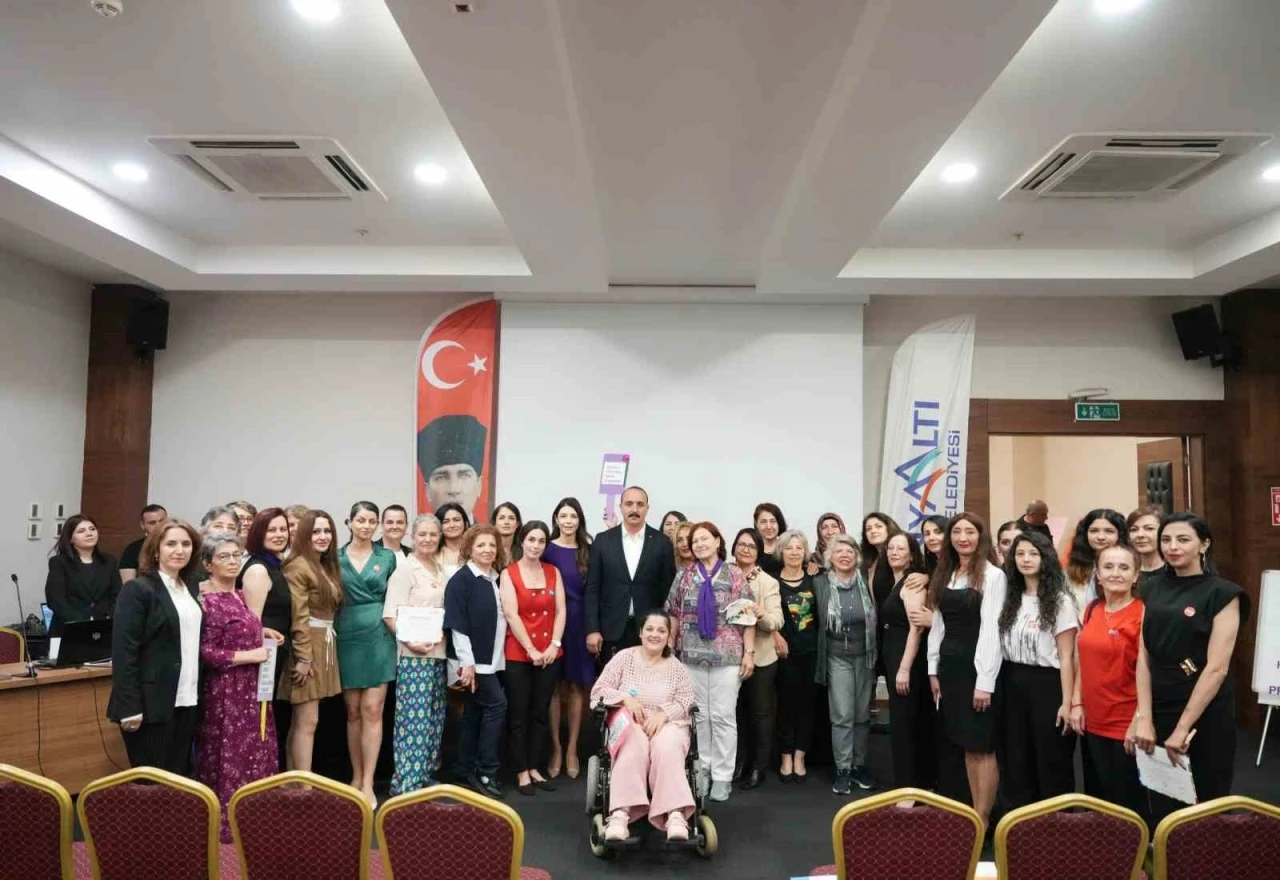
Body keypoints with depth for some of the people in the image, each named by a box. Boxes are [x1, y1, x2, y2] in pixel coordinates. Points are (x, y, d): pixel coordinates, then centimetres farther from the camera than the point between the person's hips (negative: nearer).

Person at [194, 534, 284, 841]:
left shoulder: (239, 596, 10)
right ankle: (226, 823, 13)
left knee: (255, 753, 14)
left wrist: (261, 632, 8)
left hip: (251, 690, 9)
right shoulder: (208, 602, -15)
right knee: (229, 756, 0)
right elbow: (206, 653, -20)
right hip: (226, 693, -9)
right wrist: (250, 656, -19)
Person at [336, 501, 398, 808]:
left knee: (372, 710, -3)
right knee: (353, 711, 8)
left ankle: (368, 783, 2)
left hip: (379, 637, -1)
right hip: (347, 638, 1)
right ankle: (356, 776, 21)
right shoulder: (335, 557, 4)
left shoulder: (388, 557, 5)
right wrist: (332, 630, -2)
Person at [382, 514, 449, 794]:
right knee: (414, 717, -7)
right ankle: (406, 782, -1)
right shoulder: (404, 568, -8)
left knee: (434, 717, 12)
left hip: (438, 653, 8)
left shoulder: (439, 569, 14)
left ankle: (425, 773, 22)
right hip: (414, 654, -8)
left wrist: (443, 637, 4)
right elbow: (390, 615, -15)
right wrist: (410, 642, -25)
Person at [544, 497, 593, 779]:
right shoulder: (547, 550, -1)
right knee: (555, 687, 4)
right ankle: (555, 748, 15)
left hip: (580, 624, 2)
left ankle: (572, 749, 16)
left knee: (577, 686, 7)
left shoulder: (588, 551, 6)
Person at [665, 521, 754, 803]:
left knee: (723, 716, 0)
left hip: (727, 656, -2)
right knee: (697, 716, 9)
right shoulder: (684, 576, 6)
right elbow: (674, 615, 10)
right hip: (692, 656, 2)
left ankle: (722, 776, 10)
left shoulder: (734, 576, 0)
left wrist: (749, 652, -6)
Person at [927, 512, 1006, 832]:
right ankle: (975, 814, 20)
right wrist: (934, 670, 9)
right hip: (949, 665, 7)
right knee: (966, 745, 12)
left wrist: (984, 681, -16)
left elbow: (991, 629, -14)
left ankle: (983, 819, 9)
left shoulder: (993, 575, -9)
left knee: (982, 746, 0)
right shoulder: (944, 575, 11)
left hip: (977, 667, -6)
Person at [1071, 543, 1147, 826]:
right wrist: (1077, 704, 6)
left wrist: (1139, 723, -17)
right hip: (1092, 722, 7)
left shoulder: (1143, 614, -14)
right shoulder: (1092, 609, 6)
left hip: (1125, 726, -7)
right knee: (1095, 797, 19)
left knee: (1126, 803, 7)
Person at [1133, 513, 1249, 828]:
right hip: (1159, 711, 4)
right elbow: (1144, 657, 2)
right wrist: (1144, 718, -6)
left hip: (1205, 717, -4)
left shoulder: (1222, 594, -8)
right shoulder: (1154, 589, 5)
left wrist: (1183, 727, -15)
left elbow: (1217, 668, -14)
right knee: (1161, 807, 13)